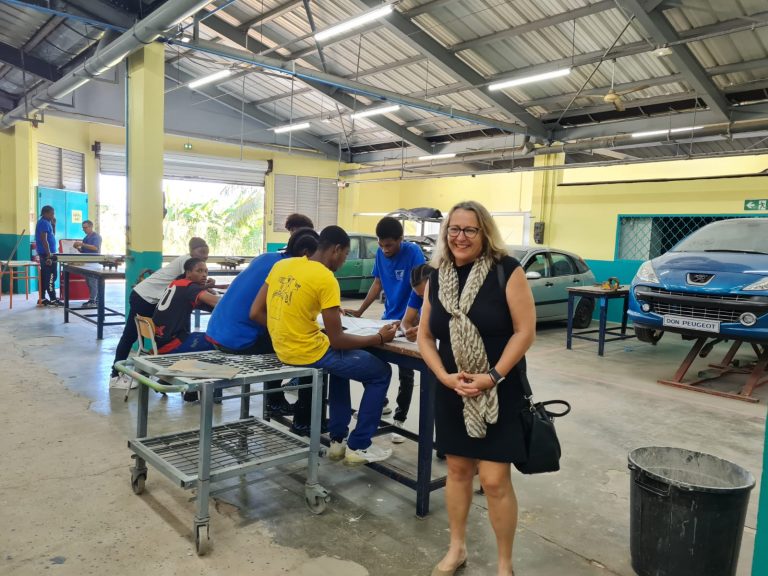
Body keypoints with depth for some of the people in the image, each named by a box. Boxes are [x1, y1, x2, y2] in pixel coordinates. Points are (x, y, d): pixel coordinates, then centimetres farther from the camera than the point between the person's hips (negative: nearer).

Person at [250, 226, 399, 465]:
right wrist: (379, 338, -1)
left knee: (343, 359, 33)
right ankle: (359, 446, 16)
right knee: (381, 373, 9)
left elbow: (255, 313, 7)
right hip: (310, 353, -8)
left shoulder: (281, 265, 5)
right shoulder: (325, 279, -16)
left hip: (283, 349, 8)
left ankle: (338, 439, 33)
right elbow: (337, 339, -13)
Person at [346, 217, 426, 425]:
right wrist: (359, 311, 2)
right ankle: (381, 404, 38)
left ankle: (399, 420, 17)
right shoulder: (380, 253, -2)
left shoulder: (413, 252, -19)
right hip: (388, 318, 6)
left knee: (405, 373, 3)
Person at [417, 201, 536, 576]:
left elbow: (525, 330, -13)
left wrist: (492, 377, -18)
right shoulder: (437, 278, 2)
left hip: (499, 392, -4)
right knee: (457, 469, 16)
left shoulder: (506, 271, -12)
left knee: (495, 480, -1)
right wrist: (445, 377, -9)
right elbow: (425, 337, 6)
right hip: (452, 392, 4)